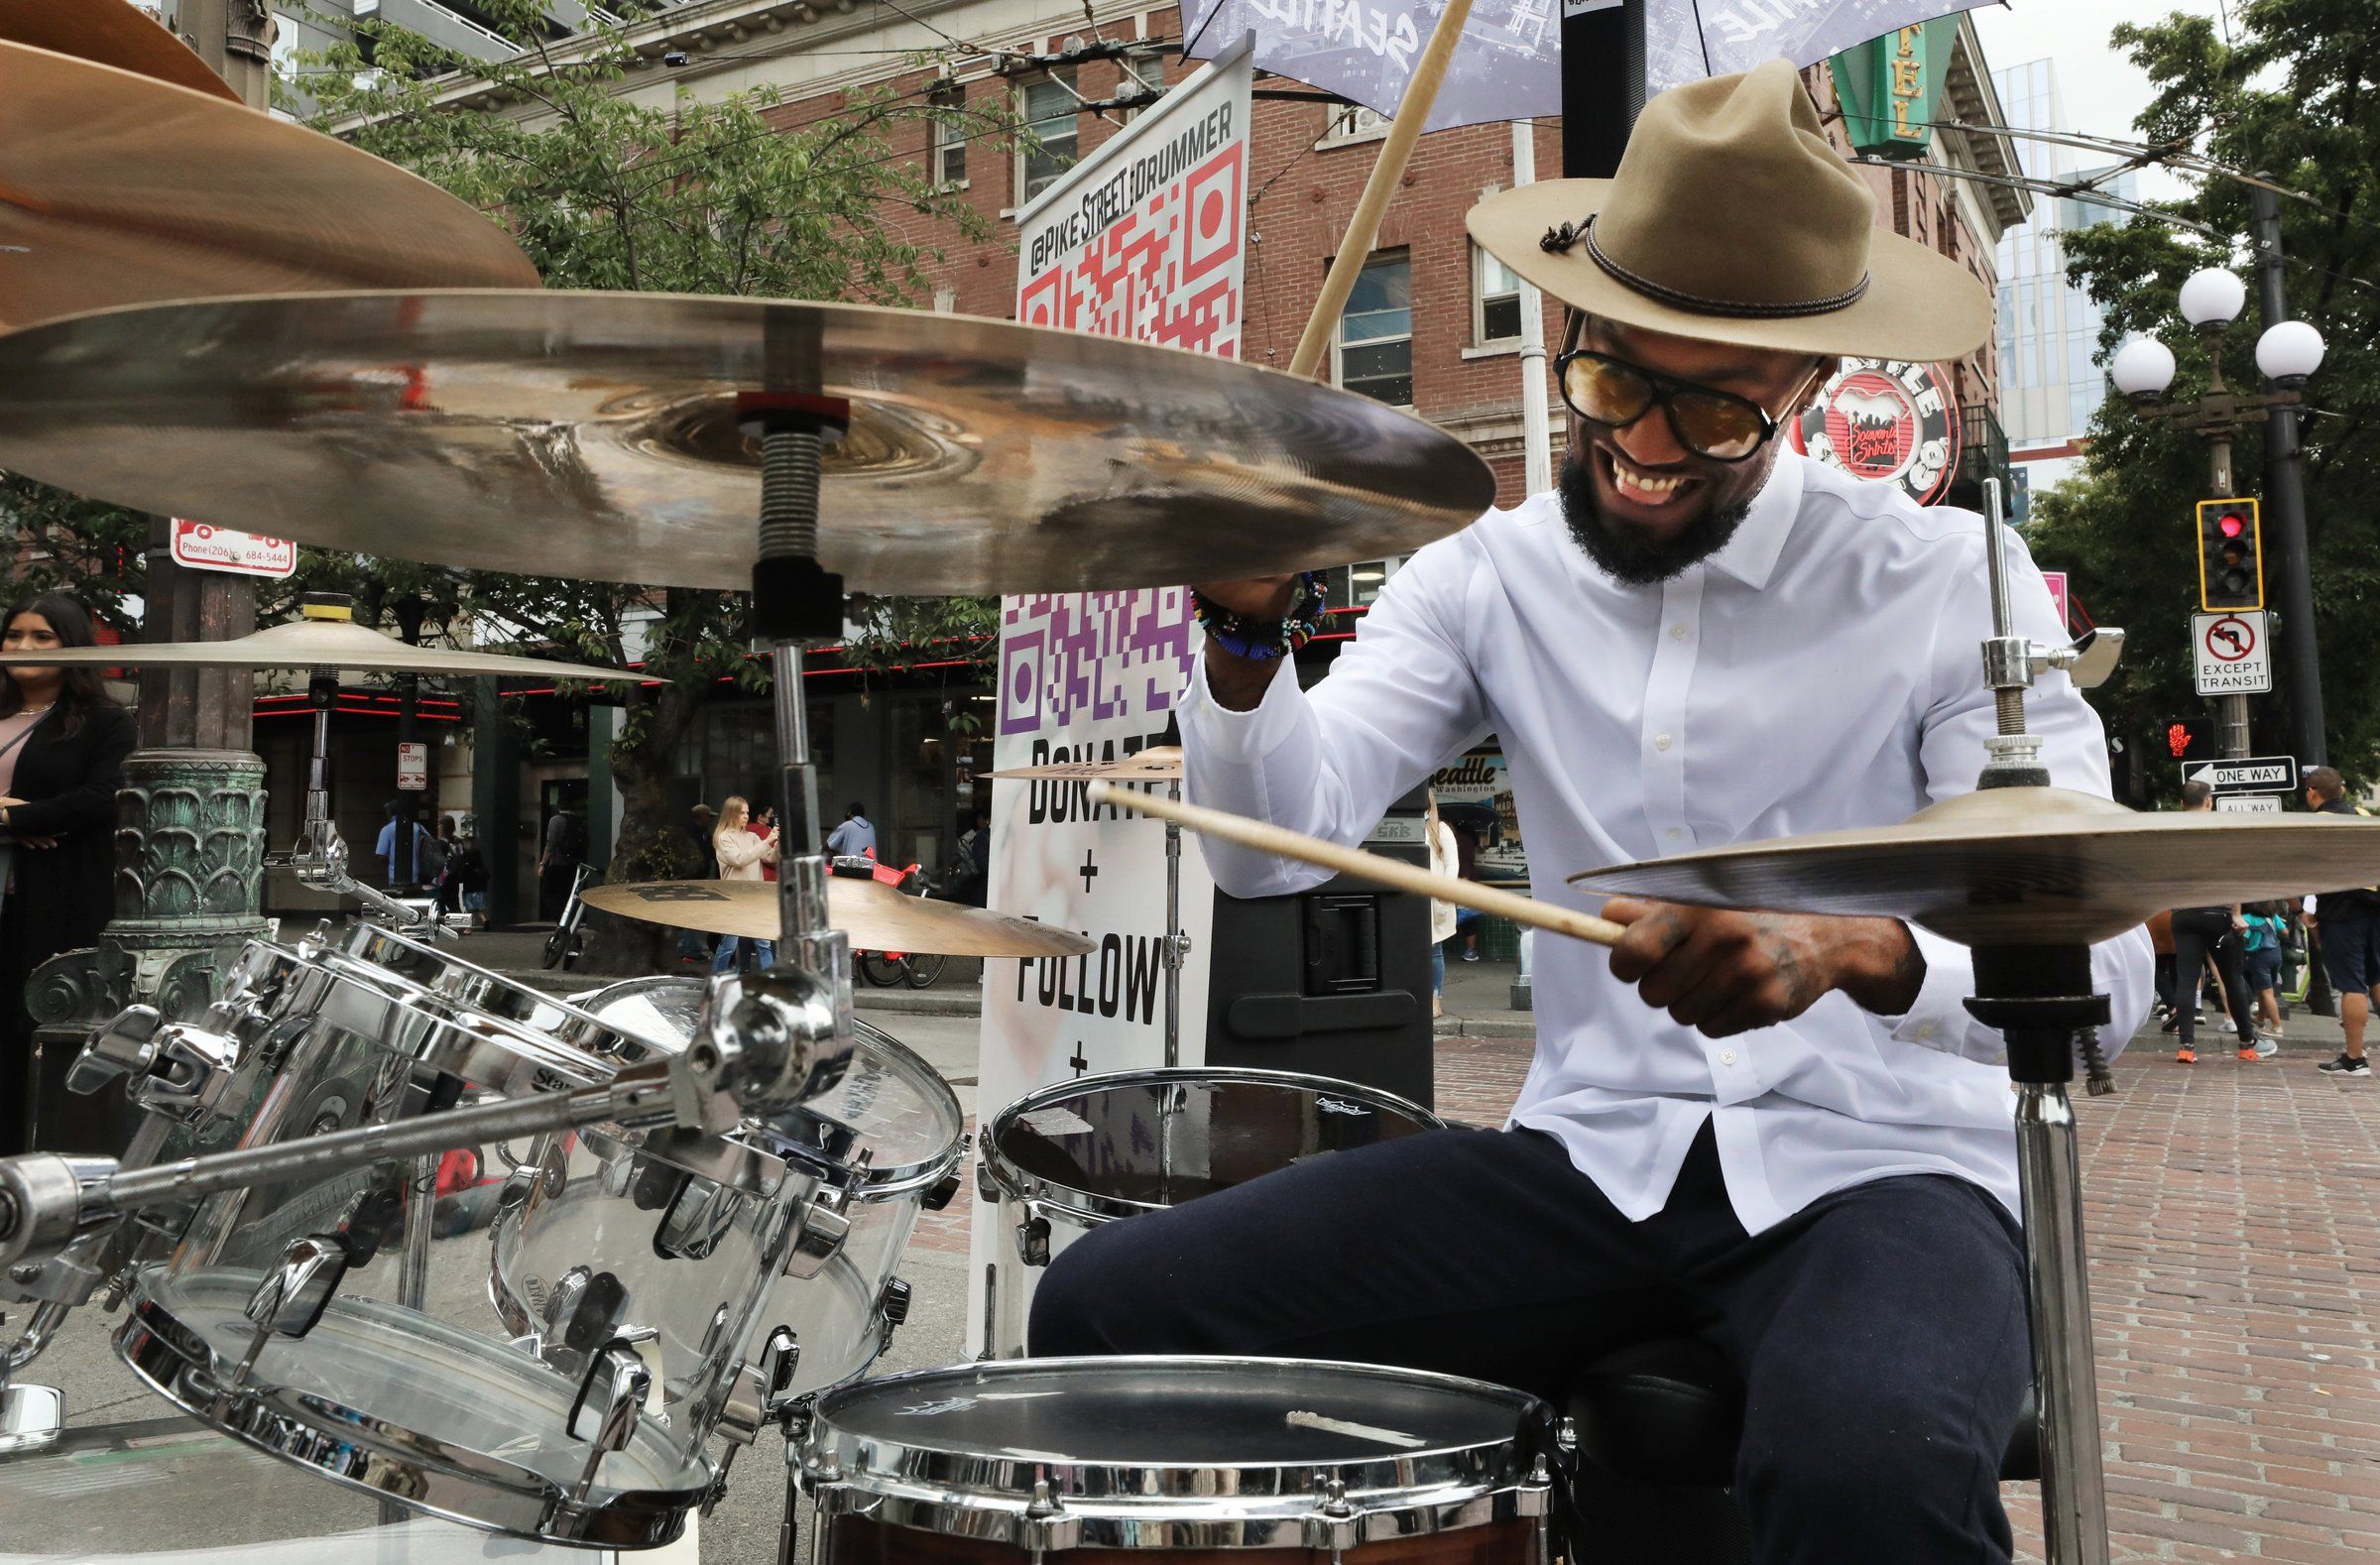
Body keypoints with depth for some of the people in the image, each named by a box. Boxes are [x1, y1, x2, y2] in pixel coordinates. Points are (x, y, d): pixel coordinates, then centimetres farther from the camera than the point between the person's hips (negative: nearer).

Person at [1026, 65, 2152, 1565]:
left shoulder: (1952, 582, -4)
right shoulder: (1492, 575, 5)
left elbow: (2101, 967, -11)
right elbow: (1280, 844, -4)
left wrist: (1854, 945, -31)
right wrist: (1250, 623, -22)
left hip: (1878, 1168, -3)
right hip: (1590, 1156, 4)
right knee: (1108, 1309, -12)